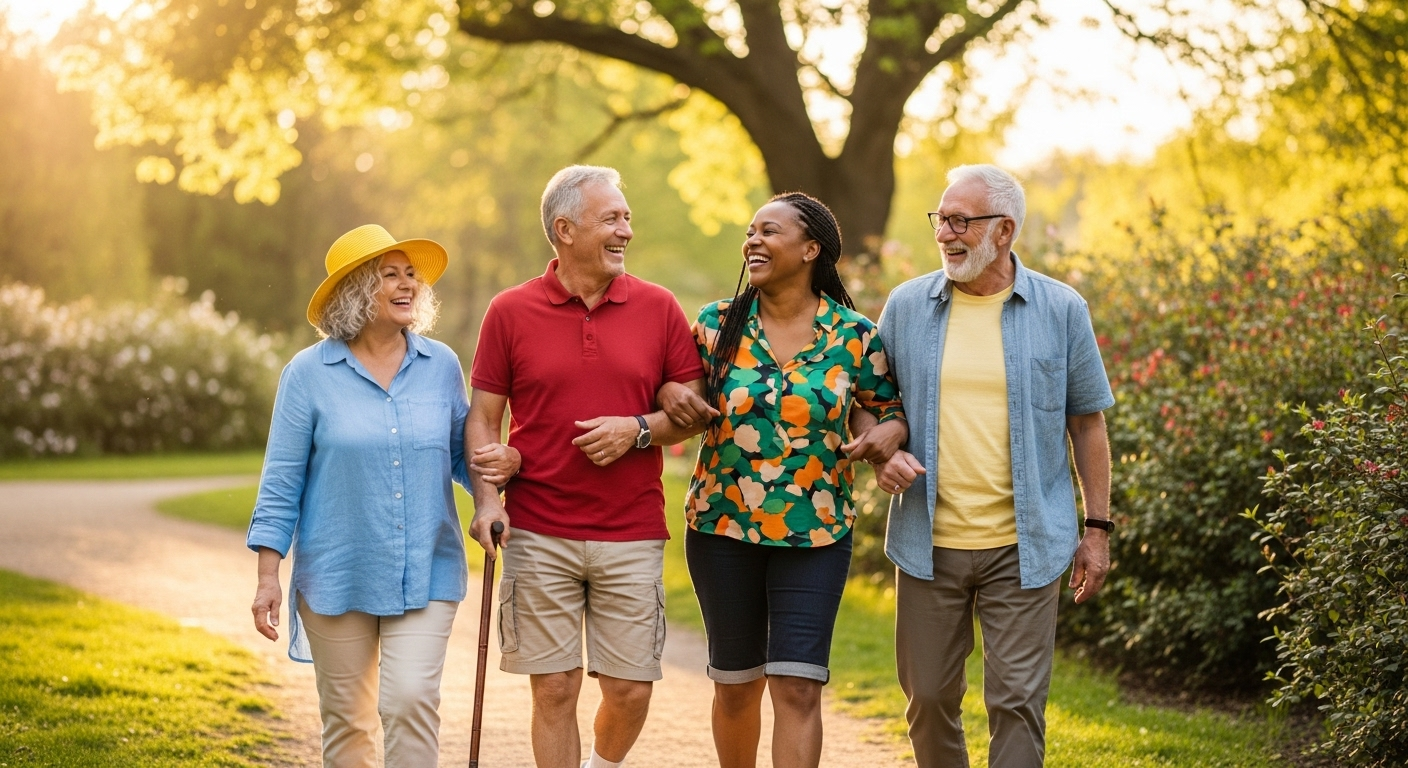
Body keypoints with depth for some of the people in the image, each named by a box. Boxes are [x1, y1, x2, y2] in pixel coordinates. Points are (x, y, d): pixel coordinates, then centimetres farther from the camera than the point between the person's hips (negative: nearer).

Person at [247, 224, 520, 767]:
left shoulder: (441, 366, 3)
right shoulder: (309, 373, -3)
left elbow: (460, 455, 12)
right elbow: (282, 483, -1)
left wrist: (501, 464, -11)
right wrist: (267, 576, -5)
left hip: (425, 574, 1)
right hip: (337, 576, -1)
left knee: (411, 700, -13)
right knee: (346, 718, 8)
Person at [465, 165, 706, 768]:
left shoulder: (658, 308, 4)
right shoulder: (511, 312, 2)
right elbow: (483, 416, 4)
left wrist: (638, 429, -12)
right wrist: (486, 499, -9)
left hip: (632, 537, 1)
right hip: (538, 535, -1)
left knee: (630, 689, 3)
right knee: (554, 689, 1)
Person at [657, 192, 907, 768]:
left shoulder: (855, 337, -1)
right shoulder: (717, 323, 1)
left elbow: (889, 411, 9)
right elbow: (677, 389, 14)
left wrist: (887, 433, -13)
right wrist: (668, 394, -9)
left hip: (814, 533, -2)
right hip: (722, 526, 2)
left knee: (797, 686, -9)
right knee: (736, 683, 12)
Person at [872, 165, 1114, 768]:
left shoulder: (1061, 310, 0)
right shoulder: (906, 306, 4)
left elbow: (1087, 424, 6)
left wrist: (1097, 528, 3)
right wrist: (883, 455, -7)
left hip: (1023, 548, -2)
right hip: (929, 542, 2)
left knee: (1017, 700, -3)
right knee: (928, 697, 10)